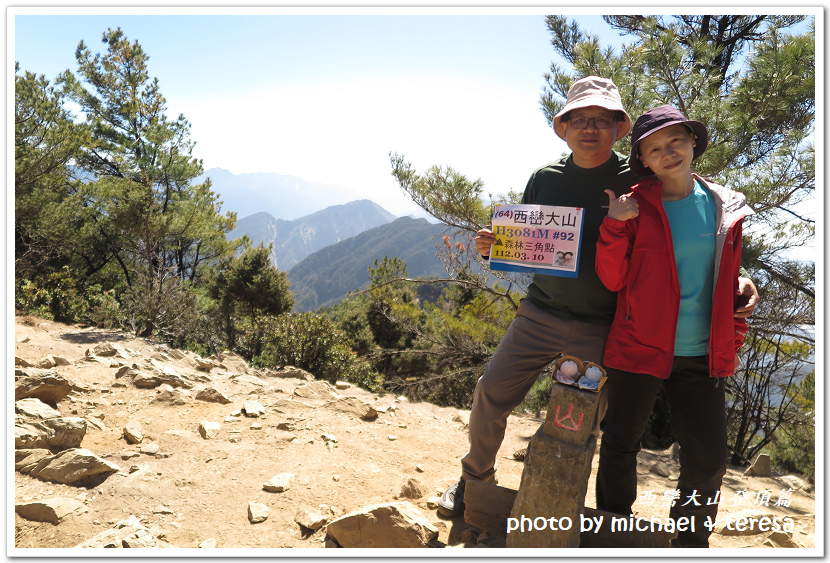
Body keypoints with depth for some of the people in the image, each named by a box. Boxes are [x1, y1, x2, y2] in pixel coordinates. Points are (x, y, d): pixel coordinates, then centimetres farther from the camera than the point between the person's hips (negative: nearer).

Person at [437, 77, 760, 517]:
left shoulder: (638, 182, -5)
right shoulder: (546, 178, 3)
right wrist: (492, 246, -8)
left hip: (602, 328, -1)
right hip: (541, 314, 2)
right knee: (491, 393, -2)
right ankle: (476, 477, 24)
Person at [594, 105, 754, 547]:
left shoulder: (725, 207, 5)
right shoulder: (636, 205, -3)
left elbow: (733, 280, 14)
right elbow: (613, 279, -6)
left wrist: (732, 339, 6)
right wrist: (616, 225, -18)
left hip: (701, 357, 3)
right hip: (638, 347, -2)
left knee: (708, 460, 8)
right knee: (620, 447, 11)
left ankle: (690, 544, 33)